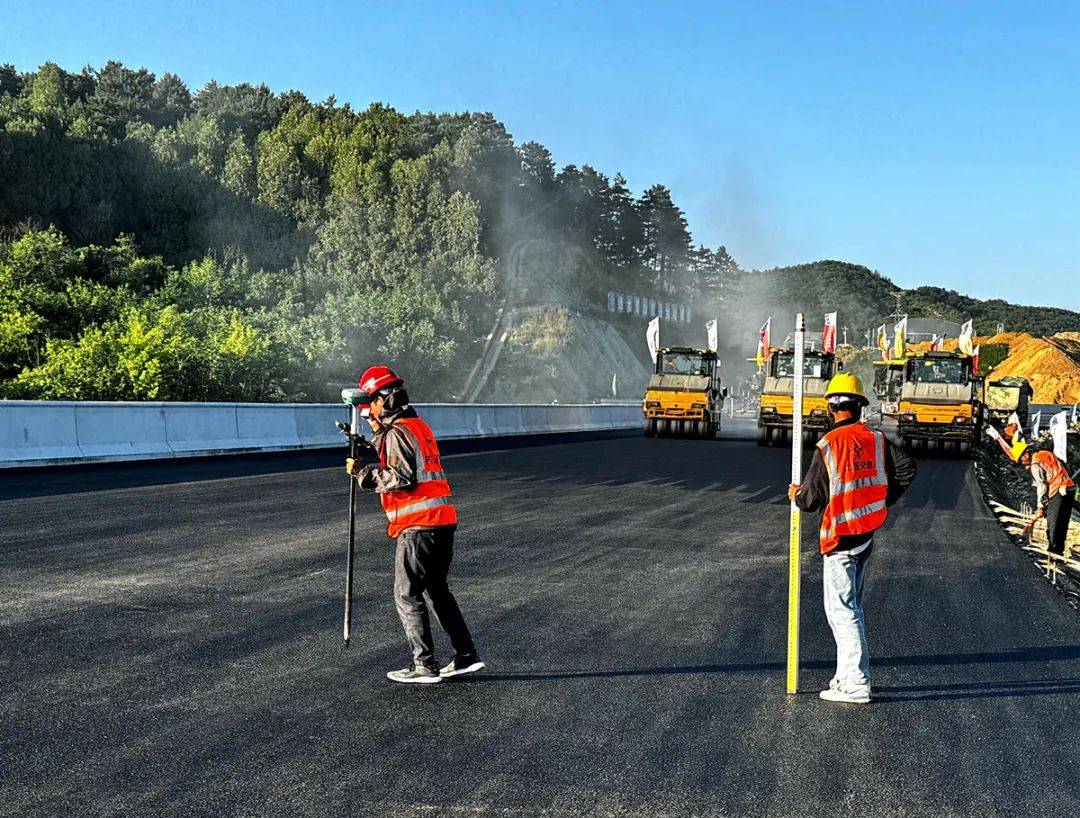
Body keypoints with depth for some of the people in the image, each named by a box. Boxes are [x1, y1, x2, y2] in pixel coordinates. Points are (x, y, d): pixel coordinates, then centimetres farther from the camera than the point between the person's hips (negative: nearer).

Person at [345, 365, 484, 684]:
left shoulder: (398, 432, -11)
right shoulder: (418, 425, 19)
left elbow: (401, 478, -19)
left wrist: (362, 472, -12)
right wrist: (377, 429, 20)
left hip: (418, 525, -9)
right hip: (444, 519, 9)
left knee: (407, 595, -1)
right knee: (437, 590, 17)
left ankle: (424, 666, 1)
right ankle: (466, 655, 17)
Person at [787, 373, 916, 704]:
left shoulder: (828, 446, -14)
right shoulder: (876, 440, 1)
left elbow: (811, 499, -10)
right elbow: (906, 467, -2)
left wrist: (796, 494, 13)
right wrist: (883, 500, 10)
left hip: (839, 538, -6)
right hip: (867, 534, 6)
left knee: (841, 609, -2)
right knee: (852, 605, 18)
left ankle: (855, 685, -4)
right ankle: (848, 673, 26)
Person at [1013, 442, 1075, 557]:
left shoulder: (1035, 464, -9)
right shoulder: (1046, 453, 16)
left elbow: (1041, 486, -11)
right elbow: (1065, 467, 22)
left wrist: (1040, 507, -8)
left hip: (1057, 492, -9)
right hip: (1069, 487, 9)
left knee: (1053, 524, -4)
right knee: (1063, 523, 13)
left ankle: (1053, 550, -4)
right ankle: (1059, 550, 20)